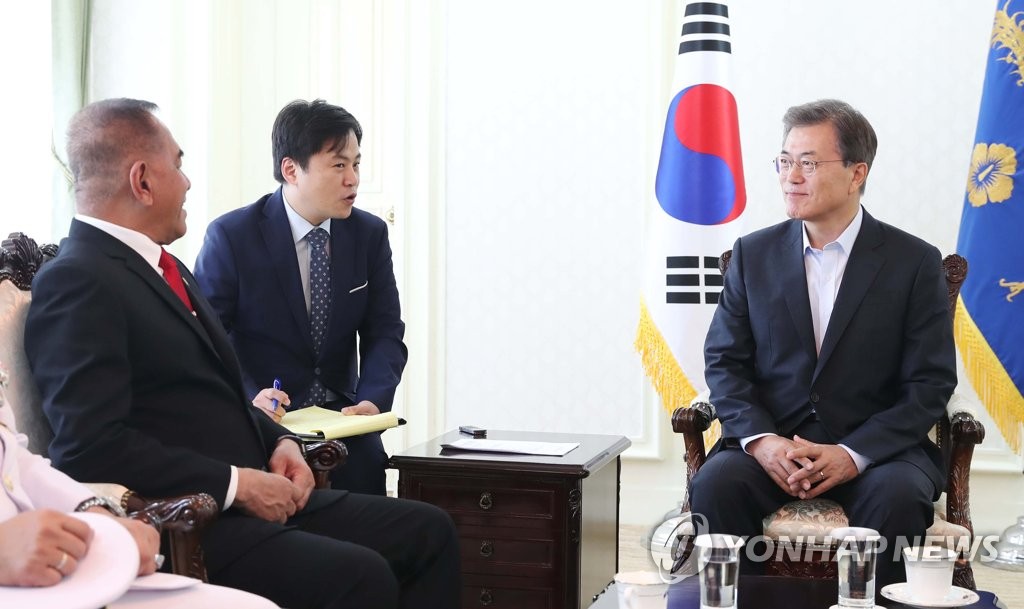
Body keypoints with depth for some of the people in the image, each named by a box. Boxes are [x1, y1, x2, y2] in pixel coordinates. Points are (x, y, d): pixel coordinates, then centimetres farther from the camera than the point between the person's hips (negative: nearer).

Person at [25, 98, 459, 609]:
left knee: (429, 531, 1)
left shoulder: (167, 269, 17)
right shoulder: (76, 283, -12)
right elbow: (91, 447, -22)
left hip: (257, 499, 10)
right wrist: (237, 483, -19)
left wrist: (279, 441, 6)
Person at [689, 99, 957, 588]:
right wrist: (760, 439, -14)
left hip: (876, 446, -1)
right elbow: (724, 361, 5)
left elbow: (931, 383, -4)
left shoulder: (914, 262, 0)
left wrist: (853, 454, -17)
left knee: (898, 496, -33)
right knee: (715, 483, -28)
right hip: (771, 444, 2)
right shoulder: (753, 254, 8)